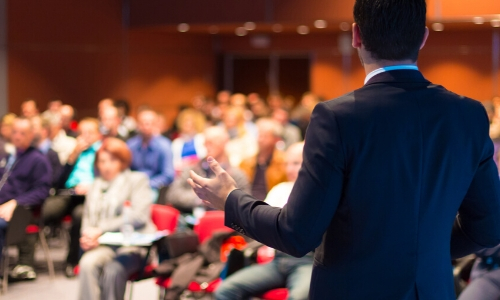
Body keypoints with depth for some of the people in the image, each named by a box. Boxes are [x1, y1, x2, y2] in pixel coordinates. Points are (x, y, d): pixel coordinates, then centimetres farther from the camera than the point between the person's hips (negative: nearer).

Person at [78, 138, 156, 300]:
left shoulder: (137, 180, 8)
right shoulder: (96, 186, 23)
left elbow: (139, 217, -6)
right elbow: (88, 220, 20)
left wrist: (101, 229, -11)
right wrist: (87, 236, -5)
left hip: (133, 246, -3)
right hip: (104, 246, 4)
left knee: (113, 269, -34)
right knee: (87, 263, -30)